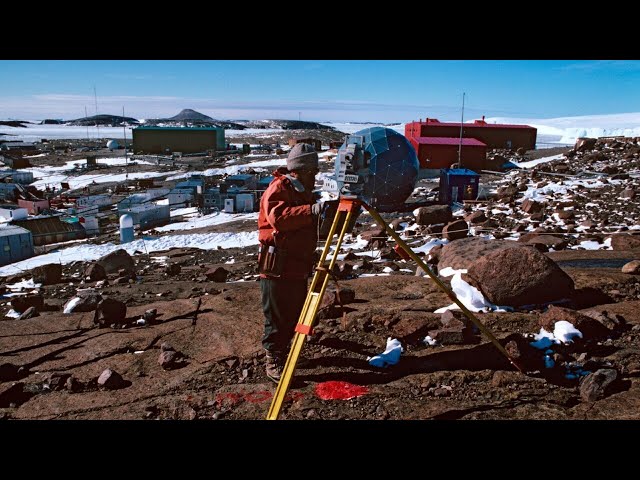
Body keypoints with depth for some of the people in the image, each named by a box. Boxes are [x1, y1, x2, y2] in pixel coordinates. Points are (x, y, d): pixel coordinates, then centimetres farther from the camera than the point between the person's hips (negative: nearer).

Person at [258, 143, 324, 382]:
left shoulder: (304, 192, 18)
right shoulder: (278, 188, -11)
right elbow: (277, 216, -30)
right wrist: (311, 210, -36)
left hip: (299, 267, 9)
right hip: (278, 268, -9)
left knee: (294, 315, 16)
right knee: (277, 317, -1)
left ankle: (284, 353, 32)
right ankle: (273, 362, 12)